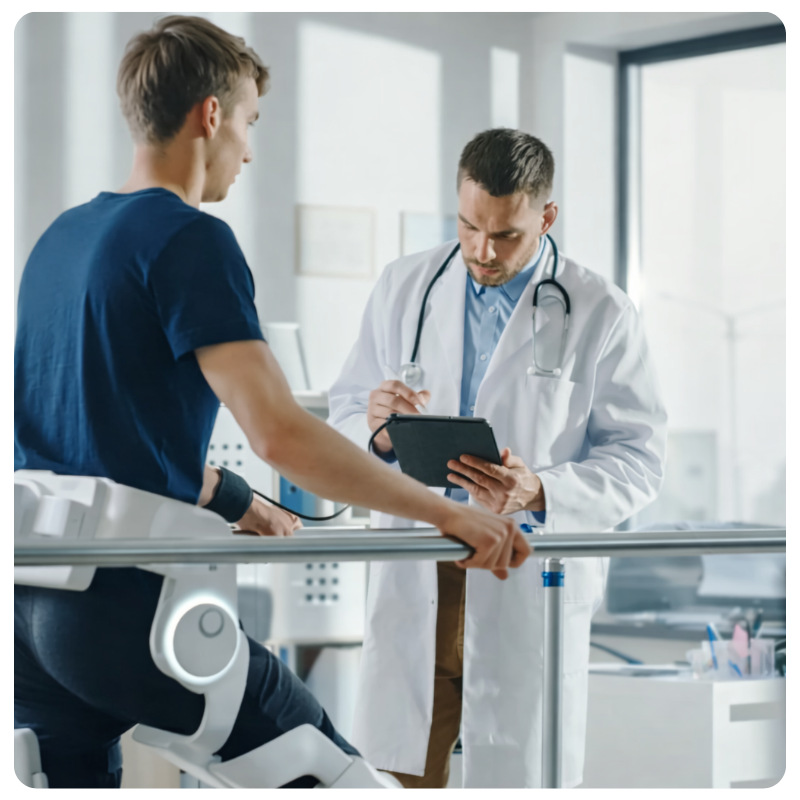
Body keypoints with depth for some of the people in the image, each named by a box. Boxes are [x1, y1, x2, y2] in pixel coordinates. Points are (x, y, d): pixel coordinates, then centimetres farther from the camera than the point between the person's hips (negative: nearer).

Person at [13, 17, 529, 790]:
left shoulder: (62, 236, 15)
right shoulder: (191, 239, -10)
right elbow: (277, 432, -20)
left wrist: (232, 505, 32)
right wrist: (448, 514, -15)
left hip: (31, 600, 8)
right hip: (128, 600, -8)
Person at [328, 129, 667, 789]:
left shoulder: (600, 313, 0)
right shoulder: (403, 288, 9)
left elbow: (638, 460, -2)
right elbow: (344, 418, 12)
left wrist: (539, 493, -19)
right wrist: (377, 430, -13)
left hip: (530, 586, -2)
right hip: (414, 583, 2)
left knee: (521, 774, 1)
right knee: (397, 773, 0)